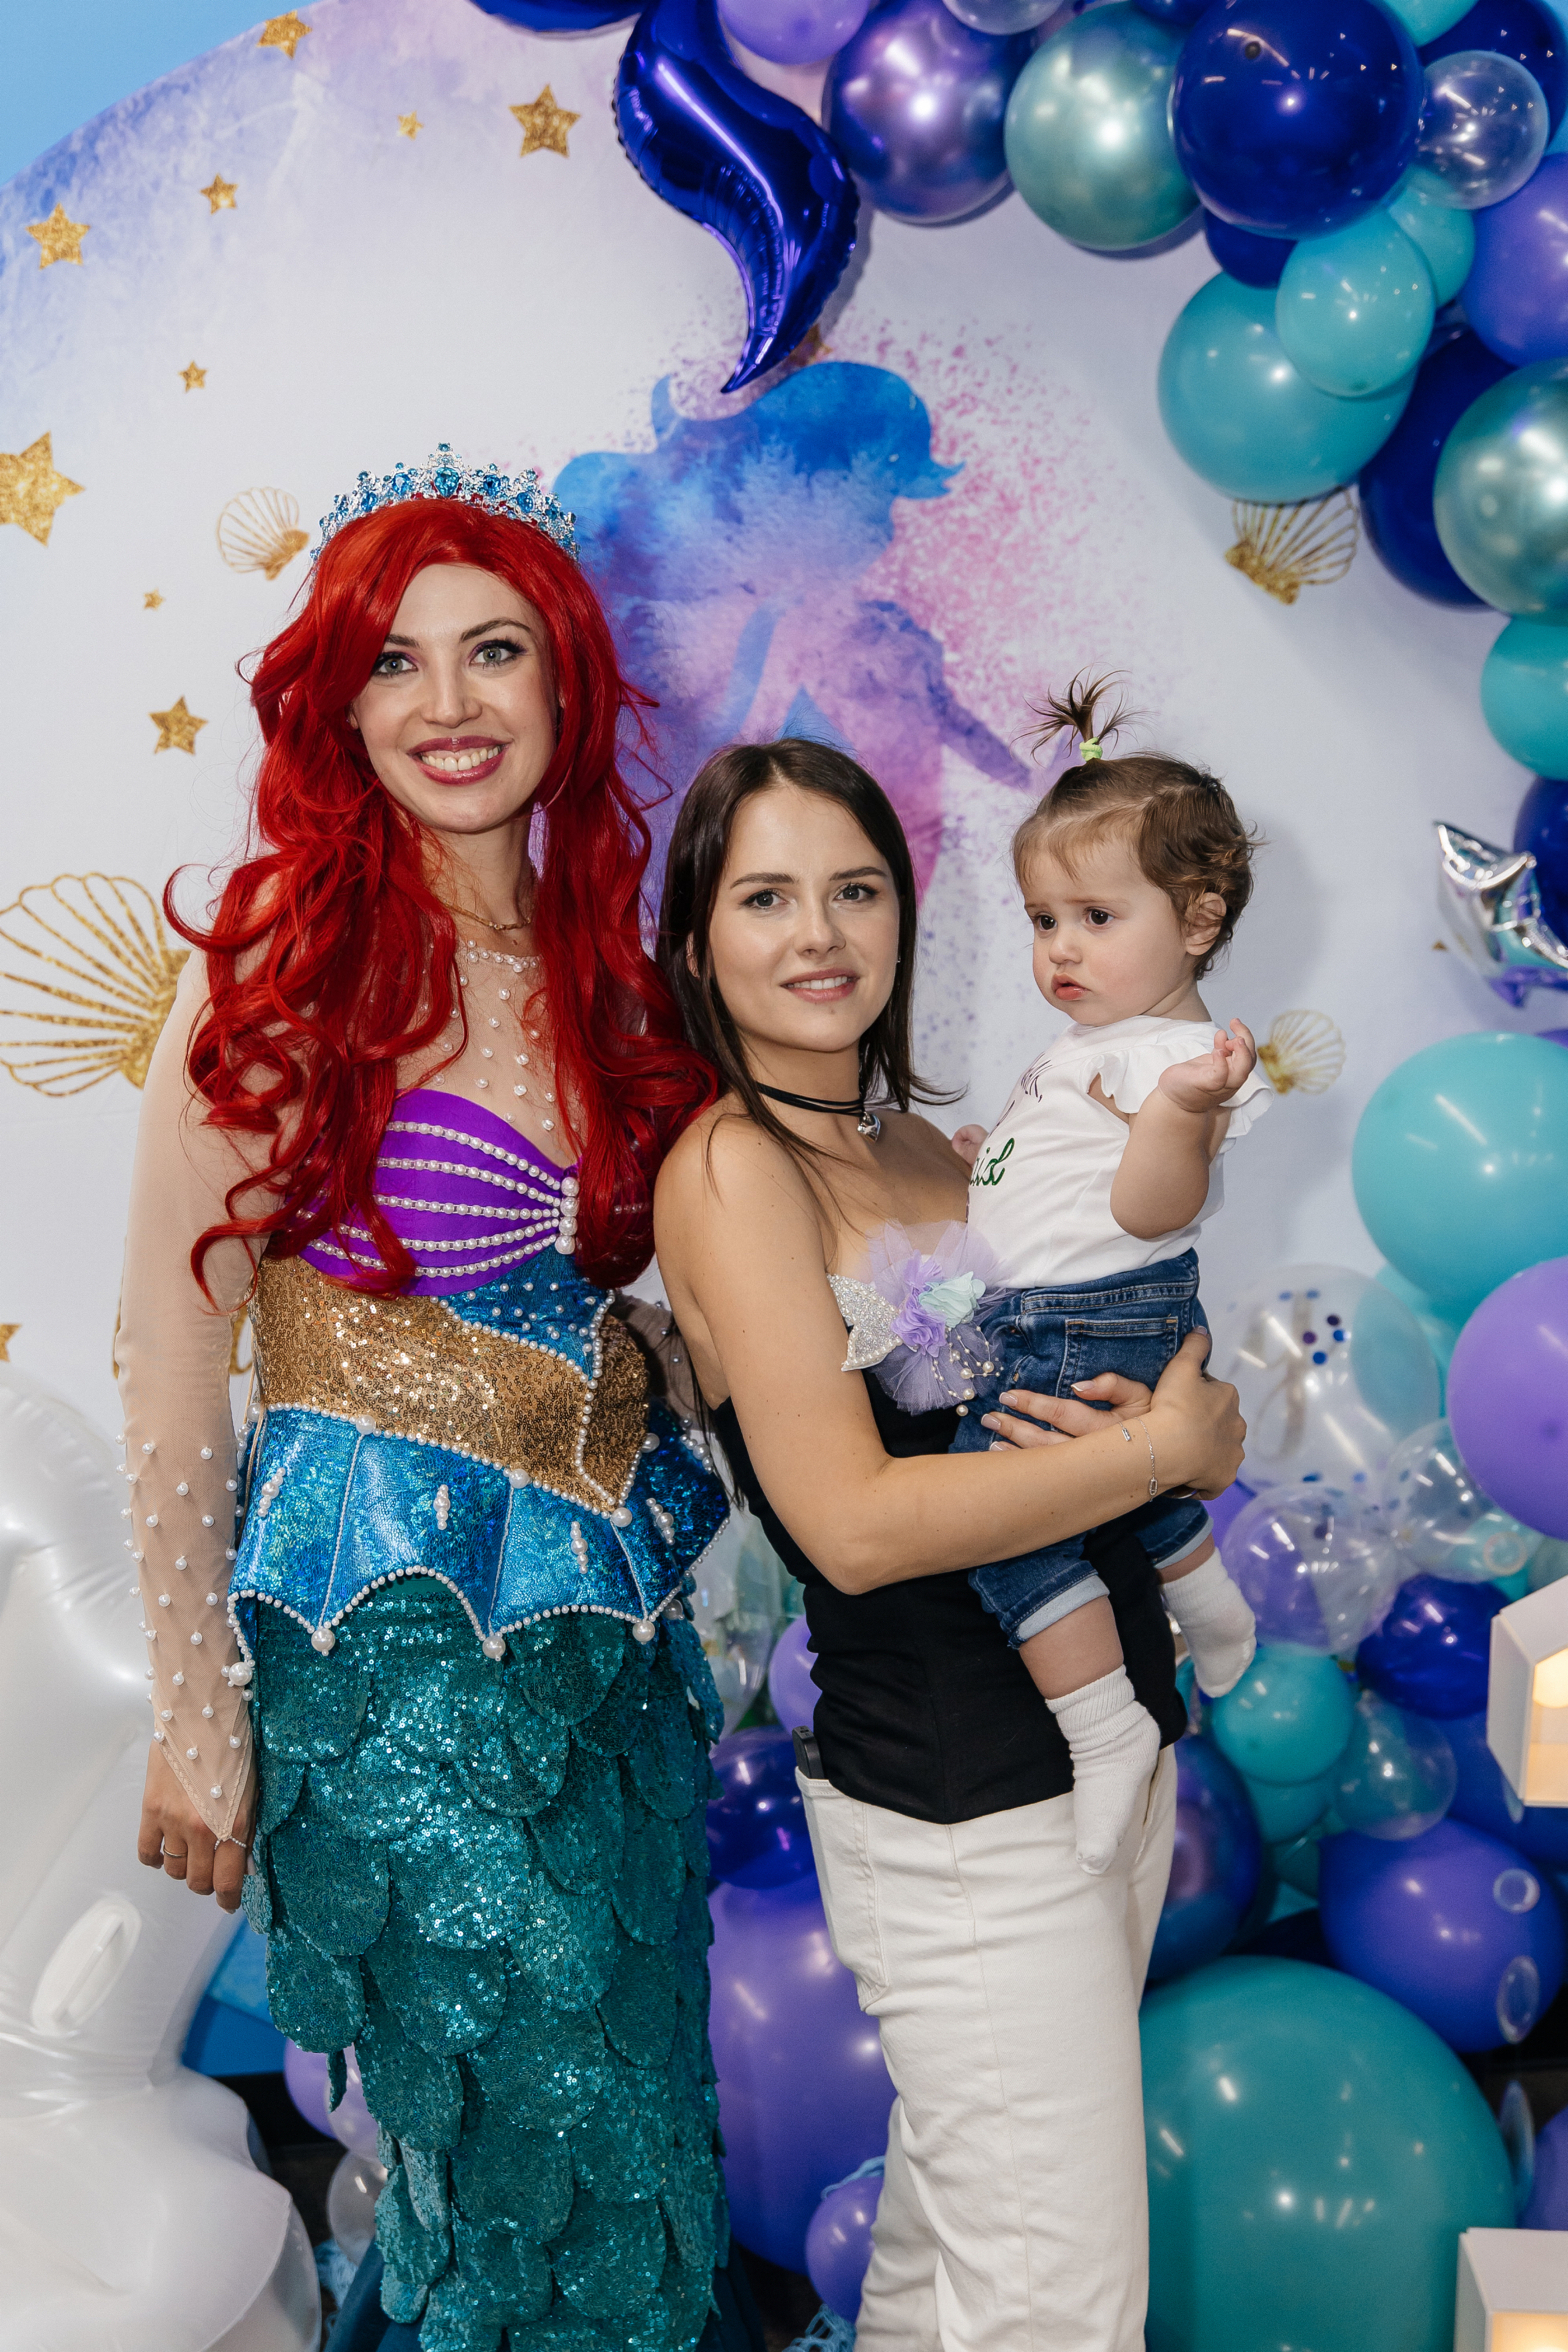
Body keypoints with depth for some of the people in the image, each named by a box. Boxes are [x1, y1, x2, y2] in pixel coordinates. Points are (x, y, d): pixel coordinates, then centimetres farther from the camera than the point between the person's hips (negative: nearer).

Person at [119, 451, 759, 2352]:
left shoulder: (601, 967, 6)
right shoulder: (287, 963, -11)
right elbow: (173, 1357, -11)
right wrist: (195, 1712, -9)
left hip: (610, 1619, 6)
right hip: (391, 1633, -6)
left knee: (640, 2115, 18)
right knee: (533, 2140, 5)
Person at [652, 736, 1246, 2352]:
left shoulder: (924, 1151, 9)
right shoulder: (731, 1166, -13)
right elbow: (855, 1522, -22)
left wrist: (1182, 1416, -13)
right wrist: (1166, 1445, -15)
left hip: (1119, 1747, 7)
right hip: (958, 1808, -7)